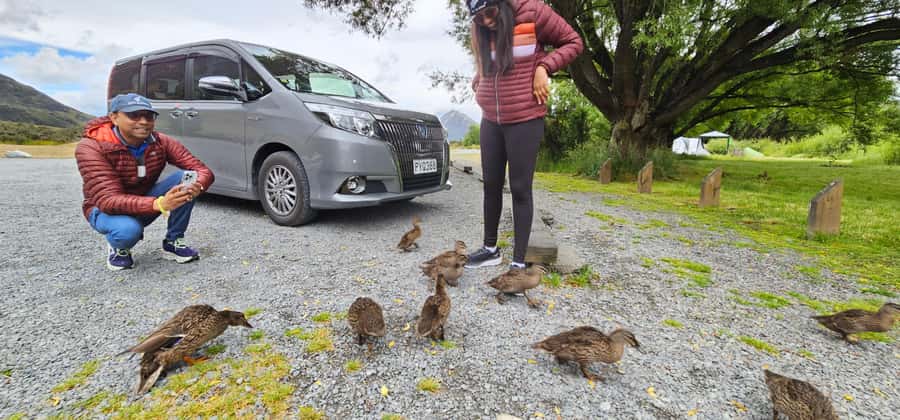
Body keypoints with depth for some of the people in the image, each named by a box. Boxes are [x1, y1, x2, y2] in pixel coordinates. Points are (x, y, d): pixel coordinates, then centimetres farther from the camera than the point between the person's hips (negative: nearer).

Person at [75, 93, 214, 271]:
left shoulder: (161, 142, -13)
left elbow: (203, 171, -18)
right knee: (128, 229, -39)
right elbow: (107, 200, -33)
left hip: (146, 205, 4)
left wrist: (196, 186, -44)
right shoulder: (91, 147, -24)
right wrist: (159, 204, -51)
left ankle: (173, 242, -8)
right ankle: (118, 248, 2)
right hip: (106, 210, -4)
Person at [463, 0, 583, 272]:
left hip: (525, 120, -5)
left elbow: (573, 42, 1)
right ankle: (490, 248, 24)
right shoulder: (480, 30, 9)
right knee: (491, 185, 9)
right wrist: (477, 85, 9)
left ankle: (519, 262, 3)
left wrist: (544, 67, -12)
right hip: (490, 120, 6)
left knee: (520, 189, -5)